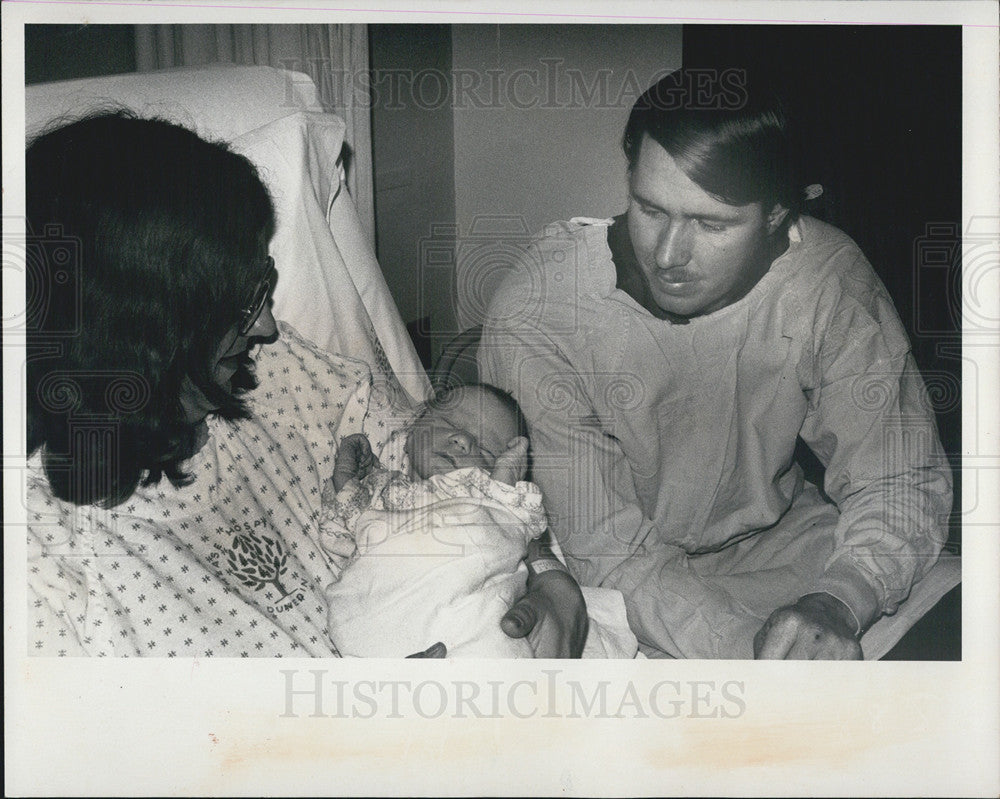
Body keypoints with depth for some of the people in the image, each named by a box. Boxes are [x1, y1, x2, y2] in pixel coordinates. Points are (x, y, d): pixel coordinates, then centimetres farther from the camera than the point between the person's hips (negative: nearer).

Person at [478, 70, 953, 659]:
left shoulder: (828, 279, -19)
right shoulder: (532, 321, -26)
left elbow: (897, 482, -14)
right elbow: (610, 551, -23)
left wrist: (839, 601, -35)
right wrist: (752, 651, -37)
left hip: (775, 535, 2)